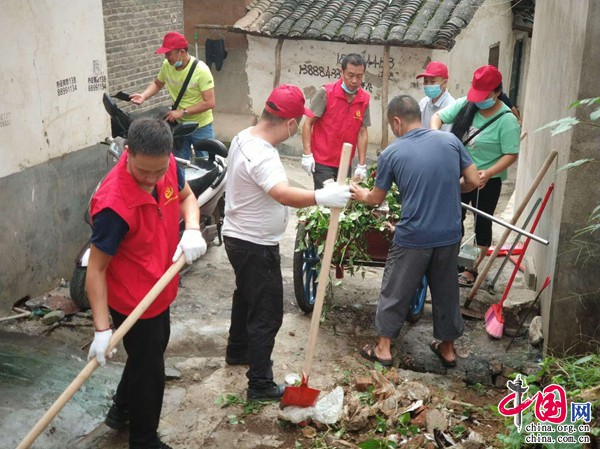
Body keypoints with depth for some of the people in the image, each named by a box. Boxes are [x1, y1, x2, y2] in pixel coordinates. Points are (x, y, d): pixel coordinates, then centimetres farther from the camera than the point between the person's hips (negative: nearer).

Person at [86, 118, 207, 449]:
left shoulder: (167, 166, -15)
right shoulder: (114, 204, -35)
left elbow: (186, 197, 5)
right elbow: (96, 269, -28)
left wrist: (192, 229, -16)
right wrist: (102, 329, -28)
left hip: (159, 290, 8)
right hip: (132, 302, -8)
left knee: (152, 351, 30)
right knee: (149, 370, 11)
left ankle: (122, 410, 56)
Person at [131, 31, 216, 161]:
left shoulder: (201, 70, -24)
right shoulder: (166, 65, -8)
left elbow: (209, 103, -25)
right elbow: (157, 83, 12)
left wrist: (182, 112, -26)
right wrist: (143, 96, -7)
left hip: (201, 127, -4)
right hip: (178, 124, 5)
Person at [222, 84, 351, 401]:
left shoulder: (244, 137, 1)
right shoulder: (261, 155, -30)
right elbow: (283, 194, -48)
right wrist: (321, 197, -60)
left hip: (239, 238, 10)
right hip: (256, 245, -10)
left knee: (246, 296, 28)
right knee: (267, 314, 0)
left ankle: (237, 350, 49)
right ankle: (260, 385, 11)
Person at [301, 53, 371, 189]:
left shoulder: (364, 100, 2)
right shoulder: (326, 93, -10)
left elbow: (362, 133, 3)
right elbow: (308, 123, -7)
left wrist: (362, 165, -1)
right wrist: (307, 154, -15)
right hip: (322, 162, -4)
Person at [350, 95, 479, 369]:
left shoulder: (391, 153, -6)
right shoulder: (450, 140, 0)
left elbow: (376, 199, 5)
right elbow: (473, 181, 3)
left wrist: (361, 195, 27)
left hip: (412, 237, -3)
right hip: (449, 235, 4)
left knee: (395, 292, 13)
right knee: (446, 291, 19)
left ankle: (383, 348, 23)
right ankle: (447, 348, 33)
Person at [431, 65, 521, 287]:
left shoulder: (506, 120, -19)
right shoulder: (465, 104, -5)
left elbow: (511, 154, -20)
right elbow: (438, 116, 1)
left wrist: (488, 173, -34)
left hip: (486, 181, -5)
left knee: (481, 223, 8)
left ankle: (473, 270, 20)